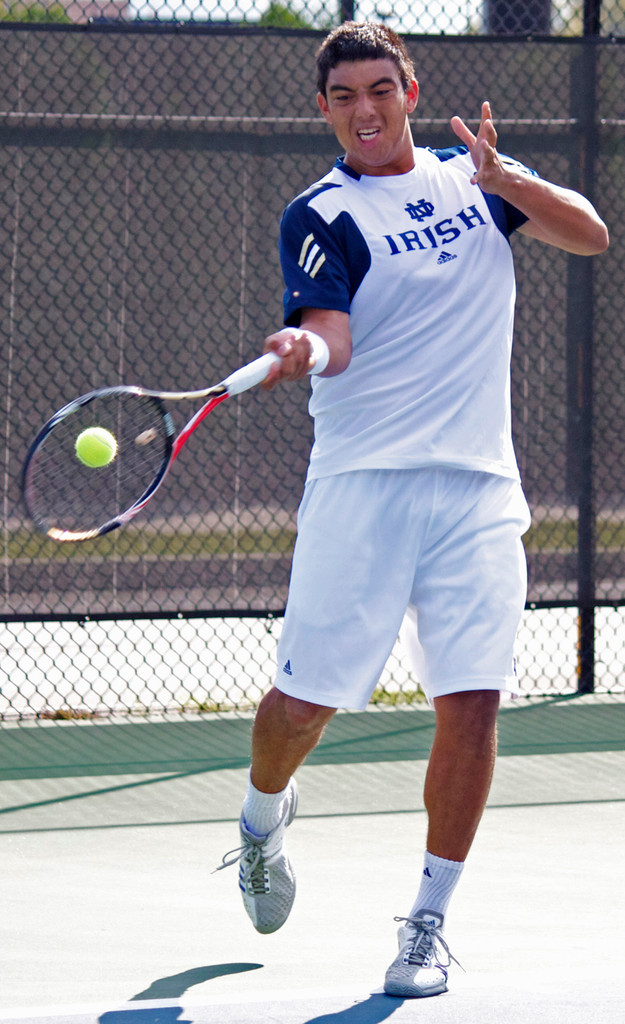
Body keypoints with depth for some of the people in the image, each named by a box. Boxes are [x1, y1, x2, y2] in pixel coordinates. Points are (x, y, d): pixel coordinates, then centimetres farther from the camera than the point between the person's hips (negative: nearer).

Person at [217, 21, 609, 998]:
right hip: (362, 483, -2)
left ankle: (429, 920, 3)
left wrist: (500, 174, -13)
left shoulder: (473, 177, 12)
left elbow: (590, 232, 3)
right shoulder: (320, 216, -1)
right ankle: (263, 817, 33)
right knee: (308, 693, -1)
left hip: (479, 488, 3)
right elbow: (331, 331, -16)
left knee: (471, 699, -7)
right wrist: (304, 347, -40)